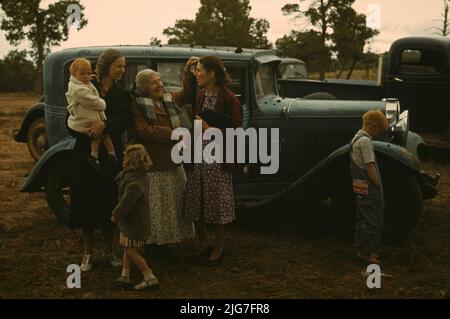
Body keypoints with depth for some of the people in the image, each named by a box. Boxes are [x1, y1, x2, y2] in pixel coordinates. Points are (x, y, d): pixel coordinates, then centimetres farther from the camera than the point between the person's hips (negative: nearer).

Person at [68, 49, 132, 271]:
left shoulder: (122, 95, 7)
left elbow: (124, 121, -10)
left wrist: (105, 125, -26)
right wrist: (86, 131, -17)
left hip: (111, 155, 2)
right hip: (85, 154, -1)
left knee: (109, 202, 5)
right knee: (86, 201, 3)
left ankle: (109, 251, 21)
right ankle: (88, 252, 17)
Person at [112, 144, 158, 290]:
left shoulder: (133, 181, -26)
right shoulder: (142, 175, 5)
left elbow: (127, 201, -28)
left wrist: (116, 214, -16)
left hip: (134, 222, -10)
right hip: (134, 219, 10)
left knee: (132, 251, -1)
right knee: (127, 248, 19)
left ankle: (150, 277, 3)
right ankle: (125, 275, 30)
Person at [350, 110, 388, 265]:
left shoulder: (356, 137, 11)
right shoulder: (365, 141, -19)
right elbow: (370, 167, -23)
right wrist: (378, 187, -13)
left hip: (359, 188, 10)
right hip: (368, 189, -10)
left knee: (362, 219, 17)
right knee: (373, 222, -1)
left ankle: (361, 248, 27)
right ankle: (365, 251, 6)